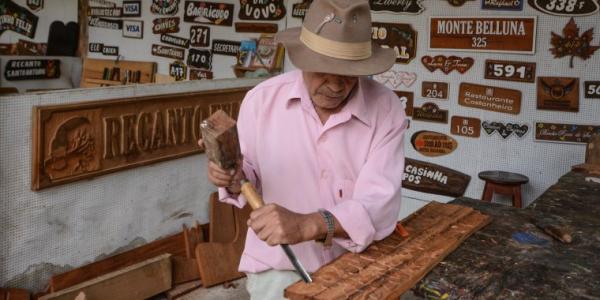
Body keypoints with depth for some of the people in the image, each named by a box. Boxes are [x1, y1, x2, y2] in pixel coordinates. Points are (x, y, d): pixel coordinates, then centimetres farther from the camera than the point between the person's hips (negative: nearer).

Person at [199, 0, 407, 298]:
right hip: (280, 268, -1)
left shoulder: (386, 109, -13)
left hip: (355, 266, 1)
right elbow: (250, 180, 3)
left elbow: (379, 205, -21)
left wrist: (305, 225, -36)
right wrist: (235, 179, -20)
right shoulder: (261, 100, -9)